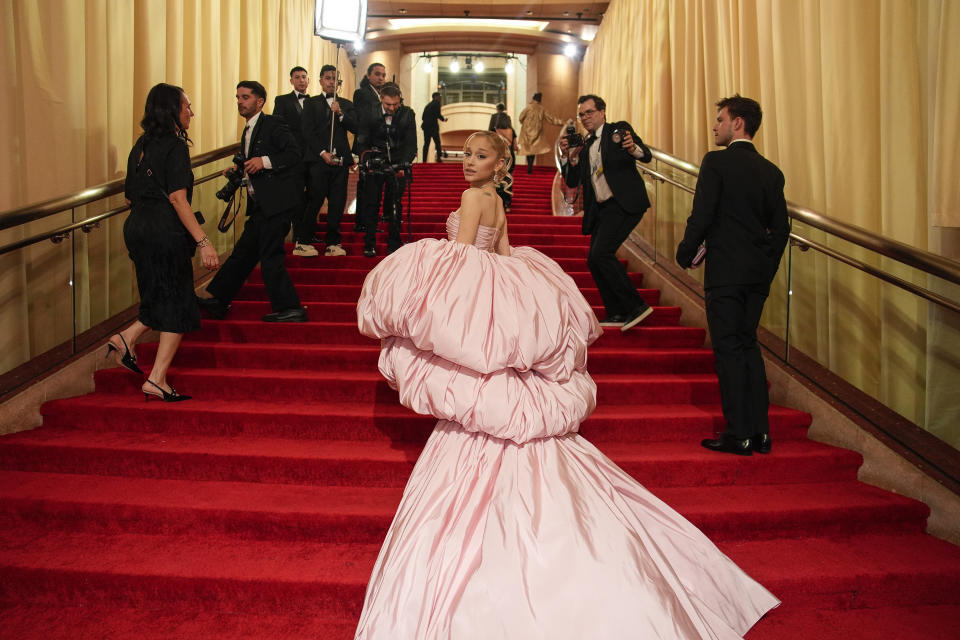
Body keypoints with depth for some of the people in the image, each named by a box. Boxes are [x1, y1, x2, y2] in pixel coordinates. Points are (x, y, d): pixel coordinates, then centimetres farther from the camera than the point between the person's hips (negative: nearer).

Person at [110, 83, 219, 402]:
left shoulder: (141, 146, 13)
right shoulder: (175, 147, -12)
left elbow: (130, 197, 16)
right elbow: (178, 199, -20)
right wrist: (203, 241, -22)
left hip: (137, 229, 8)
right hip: (165, 233, -8)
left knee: (162, 300, 22)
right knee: (177, 307, 2)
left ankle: (125, 339, 8)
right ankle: (157, 380, 3)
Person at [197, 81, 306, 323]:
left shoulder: (272, 124, -5)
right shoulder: (248, 132, 21)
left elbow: (294, 154, -16)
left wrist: (264, 161, -23)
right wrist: (238, 173, 14)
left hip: (276, 202, -9)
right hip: (261, 205, 9)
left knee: (270, 257, -7)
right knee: (243, 252, 13)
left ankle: (289, 308, 3)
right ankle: (218, 300, 20)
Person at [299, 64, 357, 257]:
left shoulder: (346, 105, 17)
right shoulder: (311, 103, 9)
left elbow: (355, 128, 4)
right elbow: (308, 132, 1)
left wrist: (340, 113, -11)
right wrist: (323, 153, -11)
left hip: (340, 160, 3)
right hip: (318, 160, -3)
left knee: (337, 203, 2)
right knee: (314, 201, -7)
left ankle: (333, 242, 9)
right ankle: (302, 242, 1)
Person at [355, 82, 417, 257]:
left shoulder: (407, 114, -6)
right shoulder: (369, 113, -6)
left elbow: (411, 144, -6)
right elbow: (363, 141, -4)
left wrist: (404, 164, -21)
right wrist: (365, 157, -23)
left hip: (398, 164, 0)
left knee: (395, 206, 0)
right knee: (370, 204, -4)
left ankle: (394, 245, 9)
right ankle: (369, 244, 5)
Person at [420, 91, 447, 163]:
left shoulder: (428, 104, 17)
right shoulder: (437, 103, -2)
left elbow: (423, 117, 15)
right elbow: (438, 114, -12)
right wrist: (443, 119, 5)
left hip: (425, 126, 6)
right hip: (433, 126, -6)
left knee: (426, 143, 7)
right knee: (437, 142, 0)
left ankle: (424, 160, 2)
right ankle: (439, 157, -8)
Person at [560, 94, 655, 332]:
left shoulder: (619, 130, 2)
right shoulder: (585, 147, 19)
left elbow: (646, 156, -10)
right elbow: (572, 181, 13)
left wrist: (634, 148, -32)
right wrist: (568, 156, -4)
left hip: (624, 203, -8)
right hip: (601, 210, 8)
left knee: (601, 254, -20)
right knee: (594, 261, 5)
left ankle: (636, 305, -12)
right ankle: (617, 313, 15)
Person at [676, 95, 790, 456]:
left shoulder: (716, 162, -9)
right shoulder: (771, 171, 11)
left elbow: (702, 216, -14)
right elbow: (780, 227, 11)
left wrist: (684, 254, 0)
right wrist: (767, 270, 19)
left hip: (725, 271, -7)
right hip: (758, 274, 7)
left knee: (728, 350, -1)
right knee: (748, 345, 15)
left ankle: (739, 435, 2)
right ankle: (759, 432, 18)